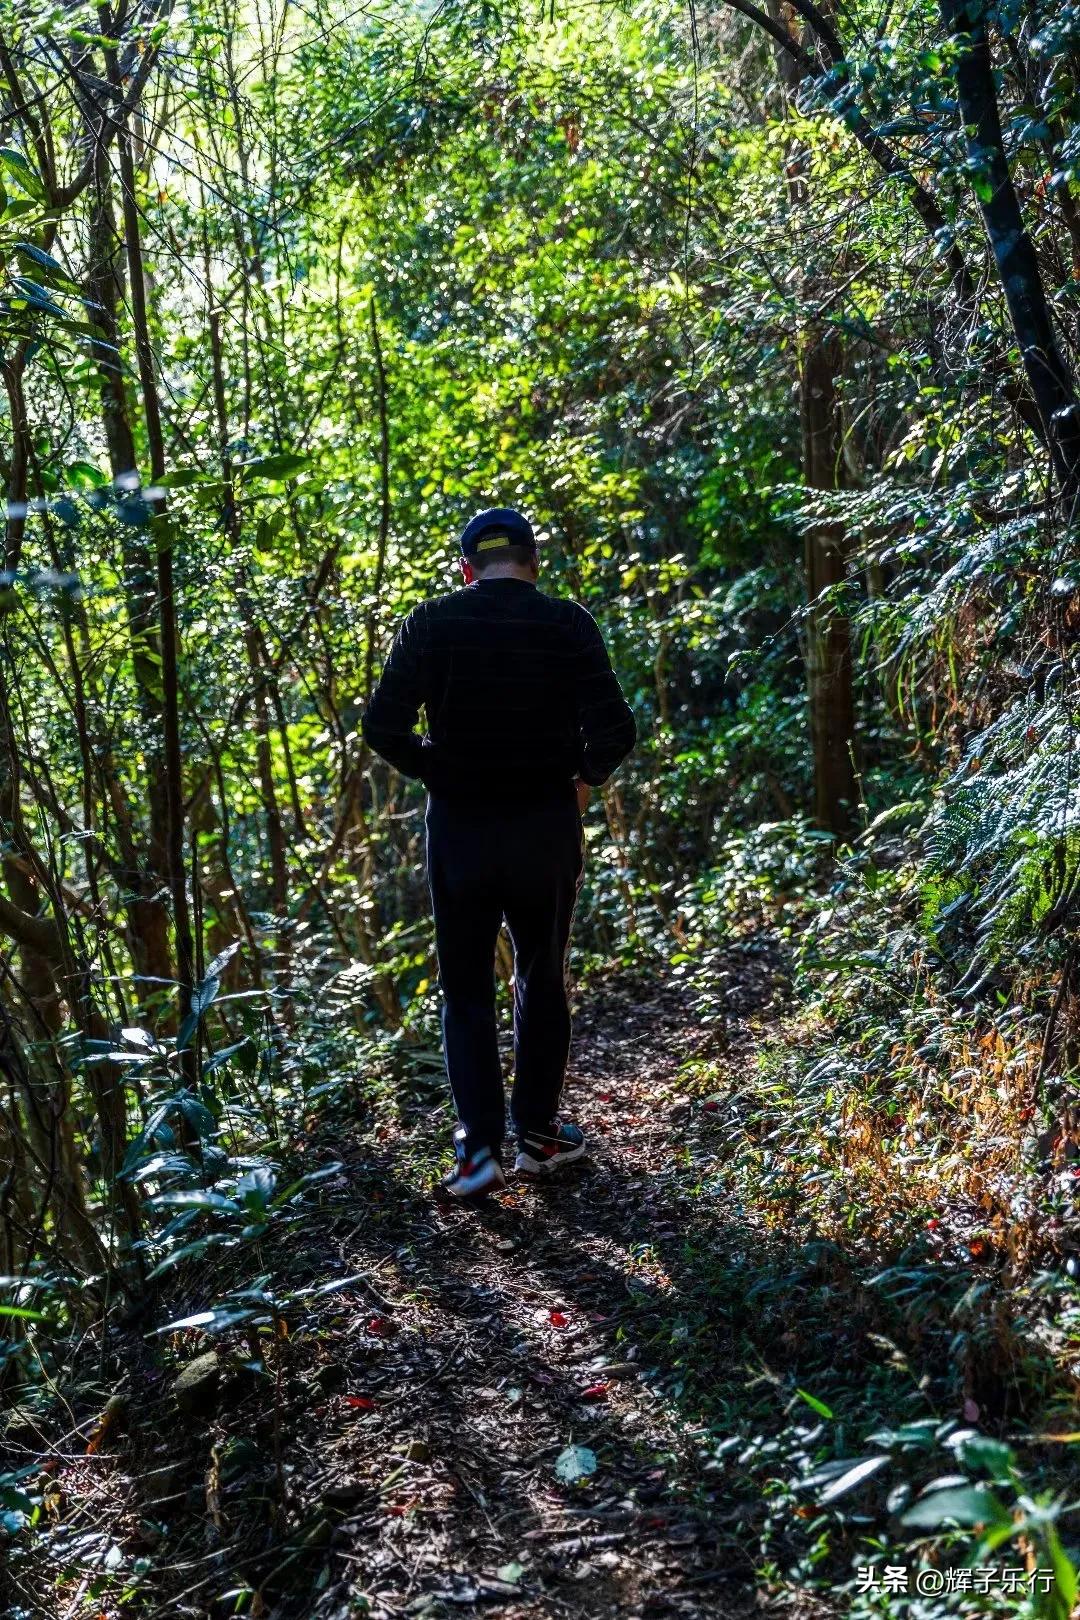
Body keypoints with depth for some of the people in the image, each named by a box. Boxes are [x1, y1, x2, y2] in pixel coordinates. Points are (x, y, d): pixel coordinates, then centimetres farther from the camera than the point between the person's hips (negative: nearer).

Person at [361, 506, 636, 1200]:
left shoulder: (432, 624, -4)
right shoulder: (568, 624, -6)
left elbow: (384, 727, -11)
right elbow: (614, 731, -14)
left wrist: (438, 773, 5)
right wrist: (584, 775, 6)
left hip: (458, 825, 0)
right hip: (547, 824, 0)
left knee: (467, 988, 12)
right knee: (542, 981, 18)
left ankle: (480, 1147, 4)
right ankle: (539, 1134, 25)